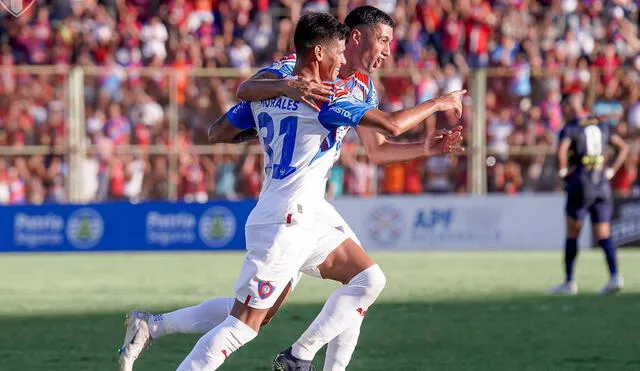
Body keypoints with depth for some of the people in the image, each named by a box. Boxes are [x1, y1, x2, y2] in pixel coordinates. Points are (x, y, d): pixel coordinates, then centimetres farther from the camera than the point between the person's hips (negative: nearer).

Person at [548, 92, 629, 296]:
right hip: (602, 186, 4)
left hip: (580, 186, -4)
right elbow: (623, 147, 14)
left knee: (572, 234, 8)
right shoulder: (602, 126, 11)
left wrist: (563, 171, -6)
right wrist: (611, 171, 13)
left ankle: (569, 282, 12)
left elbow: (561, 151, -23)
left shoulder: (570, 128, -6)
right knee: (603, 234, 1)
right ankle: (615, 276, -18)